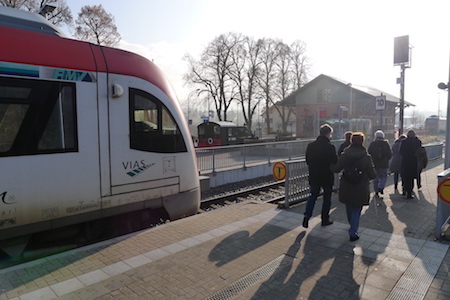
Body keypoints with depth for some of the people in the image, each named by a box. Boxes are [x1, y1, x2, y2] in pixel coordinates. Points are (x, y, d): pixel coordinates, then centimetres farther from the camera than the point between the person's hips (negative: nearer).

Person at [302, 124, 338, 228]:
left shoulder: (310, 145, -2)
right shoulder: (330, 147, -16)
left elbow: (307, 161, 5)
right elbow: (335, 162, -11)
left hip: (314, 177, 4)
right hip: (327, 177, -3)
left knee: (312, 196, 14)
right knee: (327, 198, 13)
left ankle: (307, 216, -1)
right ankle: (325, 219, 22)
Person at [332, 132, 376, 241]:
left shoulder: (344, 155, -7)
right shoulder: (366, 157, -12)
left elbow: (335, 169, -2)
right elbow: (373, 175, -9)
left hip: (346, 188, 3)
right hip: (361, 189, -3)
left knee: (349, 207, 23)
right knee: (357, 210, 9)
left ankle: (352, 226, 45)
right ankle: (353, 233, 8)